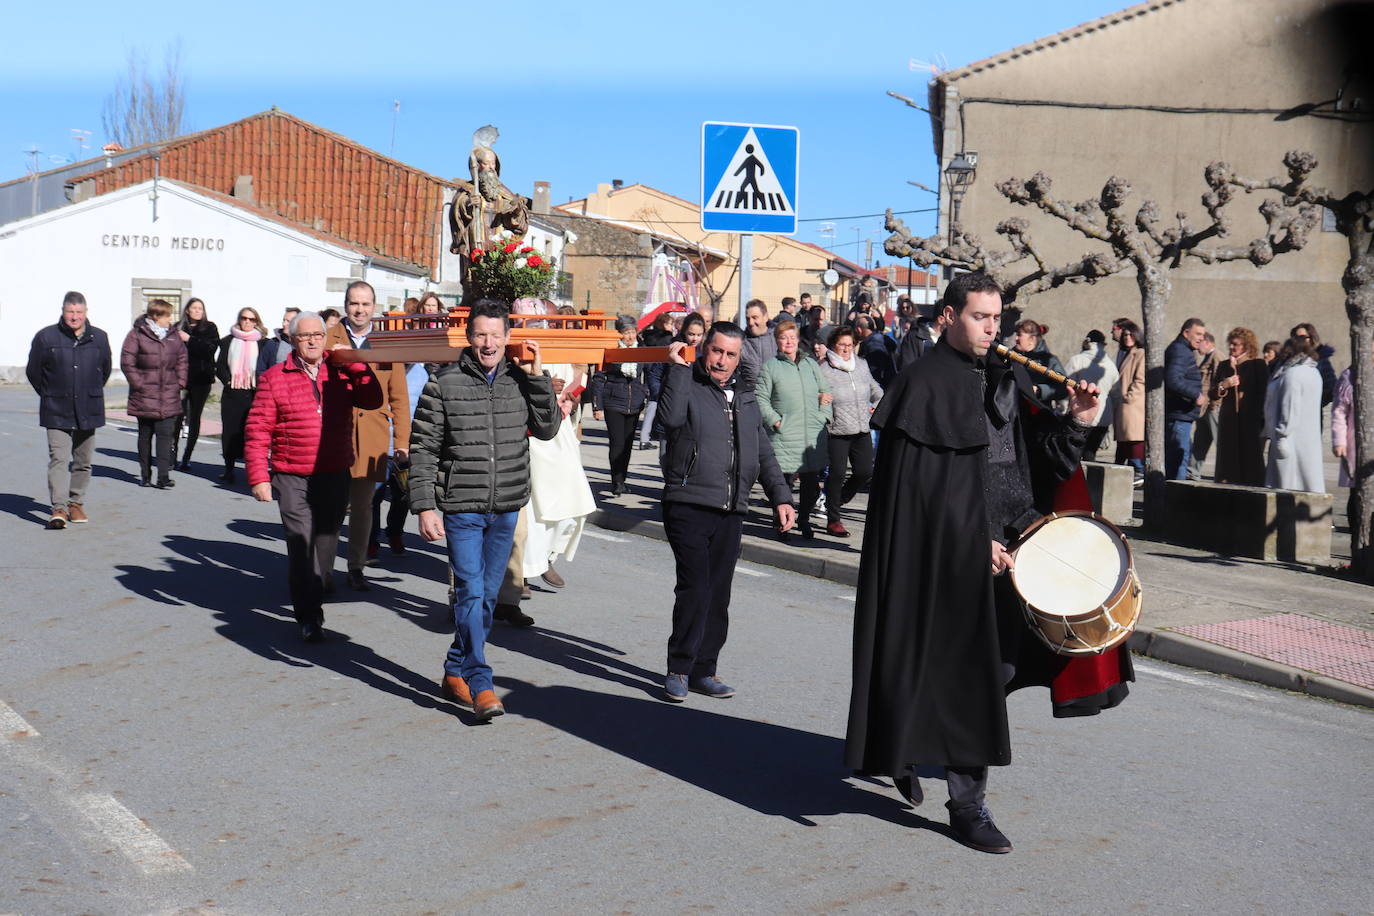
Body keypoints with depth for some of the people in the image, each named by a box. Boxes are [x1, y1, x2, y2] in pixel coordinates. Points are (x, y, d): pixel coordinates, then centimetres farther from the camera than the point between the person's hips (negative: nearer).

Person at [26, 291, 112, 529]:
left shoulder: (99, 338, 4)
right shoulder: (46, 337, -3)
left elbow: (106, 369, 20)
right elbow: (33, 371, 8)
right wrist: (49, 395, 10)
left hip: (88, 411, 3)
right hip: (57, 412, -3)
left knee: (83, 461, 10)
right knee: (59, 459, -13)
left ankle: (76, 503, 23)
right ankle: (59, 508, -18)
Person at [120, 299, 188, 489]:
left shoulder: (173, 336, 10)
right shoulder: (137, 334, -4)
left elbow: (182, 360, 17)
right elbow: (127, 362, -6)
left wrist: (180, 382, 7)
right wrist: (138, 384, -11)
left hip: (169, 396, 3)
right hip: (145, 396, -3)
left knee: (166, 435, -5)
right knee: (145, 436, 8)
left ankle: (164, 476, -6)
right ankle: (145, 475, 17)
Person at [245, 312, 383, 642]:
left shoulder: (340, 373, 8)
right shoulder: (274, 378, 0)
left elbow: (372, 400, -5)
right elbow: (257, 430, -2)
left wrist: (355, 363, -9)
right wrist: (258, 477, -8)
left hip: (335, 476, 3)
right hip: (292, 479, -3)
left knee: (326, 543, 12)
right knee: (300, 544, -10)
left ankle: (314, 599, 32)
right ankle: (308, 618, -4)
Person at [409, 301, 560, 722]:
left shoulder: (520, 380, 5)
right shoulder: (444, 383, -5)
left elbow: (547, 428, 1)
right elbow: (422, 448, -4)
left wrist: (538, 377, -7)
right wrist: (425, 506, -10)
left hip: (506, 509, 4)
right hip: (460, 508, -4)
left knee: (487, 595, 11)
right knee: (470, 592, -10)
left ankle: (455, 672, 26)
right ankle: (480, 686, -8)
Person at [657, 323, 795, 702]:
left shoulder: (744, 397, 18)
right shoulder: (687, 385, 1)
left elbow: (764, 453, 22)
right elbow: (671, 416, -22)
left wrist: (780, 497, 13)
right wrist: (679, 368, -16)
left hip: (731, 513, 6)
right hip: (688, 507, -6)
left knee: (718, 595, 6)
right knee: (695, 589, -13)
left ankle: (703, 670, 16)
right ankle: (679, 670, -1)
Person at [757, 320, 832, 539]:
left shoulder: (811, 364, 15)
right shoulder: (770, 366, 2)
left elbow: (826, 392, 21)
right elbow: (760, 398, -2)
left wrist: (823, 416, 8)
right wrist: (775, 420, -11)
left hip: (812, 436, 4)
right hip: (783, 436, -4)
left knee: (812, 483, 6)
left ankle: (804, 519, 24)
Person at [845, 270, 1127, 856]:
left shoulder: (1007, 378, 14)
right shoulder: (925, 384, -8)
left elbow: (1037, 455, 12)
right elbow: (922, 483, -14)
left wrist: (1075, 422, -6)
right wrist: (975, 542, -18)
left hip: (1010, 542, 7)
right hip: (955, 551, -7)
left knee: (996, 667, 10)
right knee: (967, 676, -2)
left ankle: (908, 749, 30)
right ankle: (967, 804, 9)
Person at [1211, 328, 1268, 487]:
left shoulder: (1258, 365, 1)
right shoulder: (1224, 365, 14)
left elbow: (1264, 395, -3)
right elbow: (1213, 395, 14)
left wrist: (1262, 421, -11)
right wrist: (1223, 385, -6)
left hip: (1251, 423, -4)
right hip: (1228, 422, 4)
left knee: (1251, 465, -4)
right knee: (1227, 465, 2)